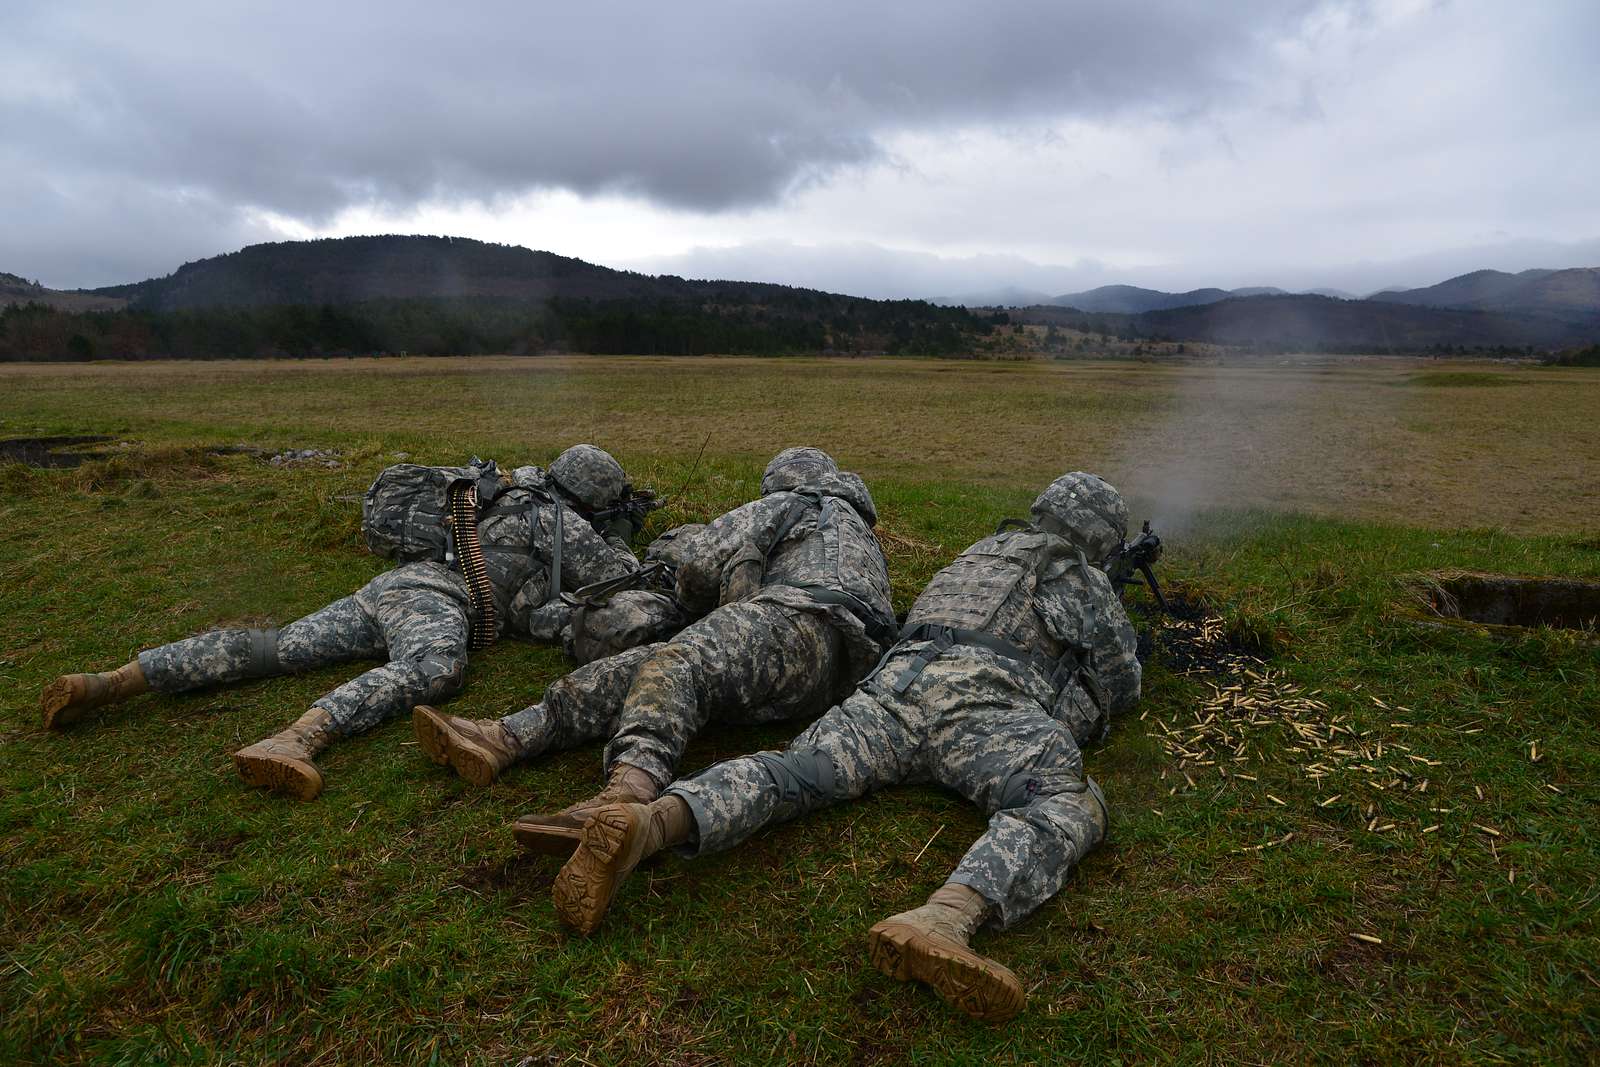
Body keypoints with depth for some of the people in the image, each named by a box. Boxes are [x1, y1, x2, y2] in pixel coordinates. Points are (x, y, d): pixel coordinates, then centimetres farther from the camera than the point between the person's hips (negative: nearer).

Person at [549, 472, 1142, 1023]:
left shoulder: (985, 549, 39)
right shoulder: (1078, 574, 21)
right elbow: (1122, 685, 24)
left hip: (897, 680, 6)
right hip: (977, 694, -6)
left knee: (790, 773, -10)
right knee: (1067, 806, -23)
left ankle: (646, 824, -38)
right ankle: (941, 922, -54)